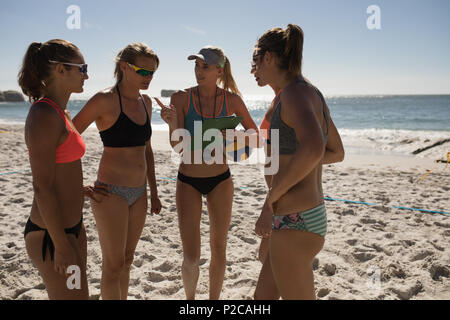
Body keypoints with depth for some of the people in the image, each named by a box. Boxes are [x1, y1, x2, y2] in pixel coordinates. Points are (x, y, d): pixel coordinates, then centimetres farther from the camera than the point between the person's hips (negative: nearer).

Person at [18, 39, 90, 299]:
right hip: (52, 234, -10)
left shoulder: (61, 112, 9)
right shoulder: (44, 116, -20)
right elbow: (42, 187, -23)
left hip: (72, 226, 10)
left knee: (79, 294, 21)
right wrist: (61, 246, -20)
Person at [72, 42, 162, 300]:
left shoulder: (146, 102, 8)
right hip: (111, 192, -7)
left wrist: (154, 191, 16)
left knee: (127, 260, 18)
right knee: (114, 265, 4)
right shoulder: (106, 100, -13)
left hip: (138, 193, 7)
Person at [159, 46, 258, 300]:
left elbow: (255, 133, 5)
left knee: (219, 249, 11)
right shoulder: (181, 98, -11)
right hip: (188, 182, -1)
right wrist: (173, 125, -34)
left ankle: (214, 299, 32)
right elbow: (177, 146, -14)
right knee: (191, 257, -2)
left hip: (220, 181, 2)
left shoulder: (232, 100, -7)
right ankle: (190, 298, 27)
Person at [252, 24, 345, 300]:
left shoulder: (294, 93, -17)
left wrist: (272, 197, -23)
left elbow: (313, 148, -37)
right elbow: (337, 153, 22)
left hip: (294, 221, -10)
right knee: (263, 297, 22)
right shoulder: (313, 94, 12)